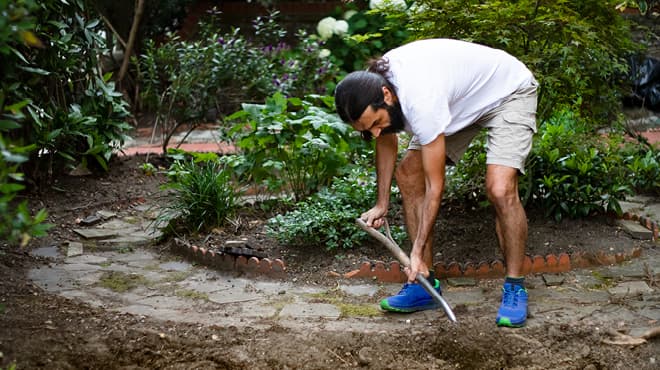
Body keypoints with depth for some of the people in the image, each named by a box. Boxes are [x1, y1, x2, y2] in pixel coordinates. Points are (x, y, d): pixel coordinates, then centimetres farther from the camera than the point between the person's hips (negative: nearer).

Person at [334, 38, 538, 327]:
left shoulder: (420, 101, -40)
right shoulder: (369, 88, -17)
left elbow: (435, 187, -32)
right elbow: (387, 142, 5)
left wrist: (417, 252, -27)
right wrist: (381, 204, 6)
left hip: (509, 91, -8)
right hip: (461, 98, 8)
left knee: (500, 189, -27)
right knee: (408, 173, -1)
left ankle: (515, 289, -9)